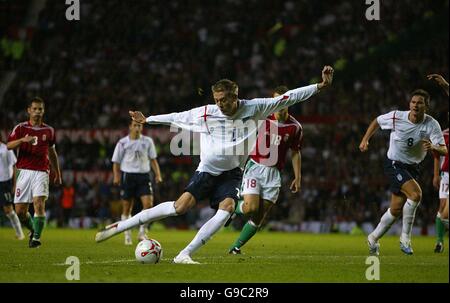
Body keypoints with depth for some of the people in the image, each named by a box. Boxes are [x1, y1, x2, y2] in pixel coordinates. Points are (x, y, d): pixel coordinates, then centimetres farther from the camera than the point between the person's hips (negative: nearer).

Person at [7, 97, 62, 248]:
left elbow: (52, 152, 24)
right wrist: (22, 140, -28)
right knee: (20, 211, -1)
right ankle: (33, 229, 27)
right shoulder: (20, 128, 4)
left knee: (39, 203, -21)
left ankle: (36, 237, -15)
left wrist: (57, 173, 27)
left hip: (41, 172, 0)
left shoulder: (49, 130, 11)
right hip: (24, 171, 0)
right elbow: (9, 145, -10)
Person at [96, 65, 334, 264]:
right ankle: (119, 227, -11)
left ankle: (184, 255, -23)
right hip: (207, 170, -2)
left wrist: (320, 86, -11)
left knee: (227, 207, -26)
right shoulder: (206, 113, -10)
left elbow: (287, 98, -8)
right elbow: (177, 117, 5)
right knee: (181, 206, -17)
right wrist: (147, 120, 13)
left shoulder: (253, 108, -10)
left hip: (232, 173, 2)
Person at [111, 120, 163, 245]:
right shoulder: (123, 143, 0)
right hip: (128, 175, -1)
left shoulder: (148, 141, 6)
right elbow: (116, 162, 4)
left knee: (148, 203, -14)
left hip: (144, 175, 1)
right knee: (126, 208, 3)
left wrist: (158, 174, 2)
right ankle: (127, 236, 14)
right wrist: (116, 176, -9)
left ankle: (142, 232, -2)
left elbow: (153, 159, 12)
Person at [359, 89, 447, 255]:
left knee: (396, 209, 7)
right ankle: (405, 238, -15)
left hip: (412, 167, 4)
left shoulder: (432, 124, -16)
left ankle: (373, 238, 30)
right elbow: (377, 121, 4)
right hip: (394, 164, -4)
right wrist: (365, 139, 0)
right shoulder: (396, 117, -17)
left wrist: (434, 147, -45)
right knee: (415, 194, -27)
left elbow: (444, 150, -24)